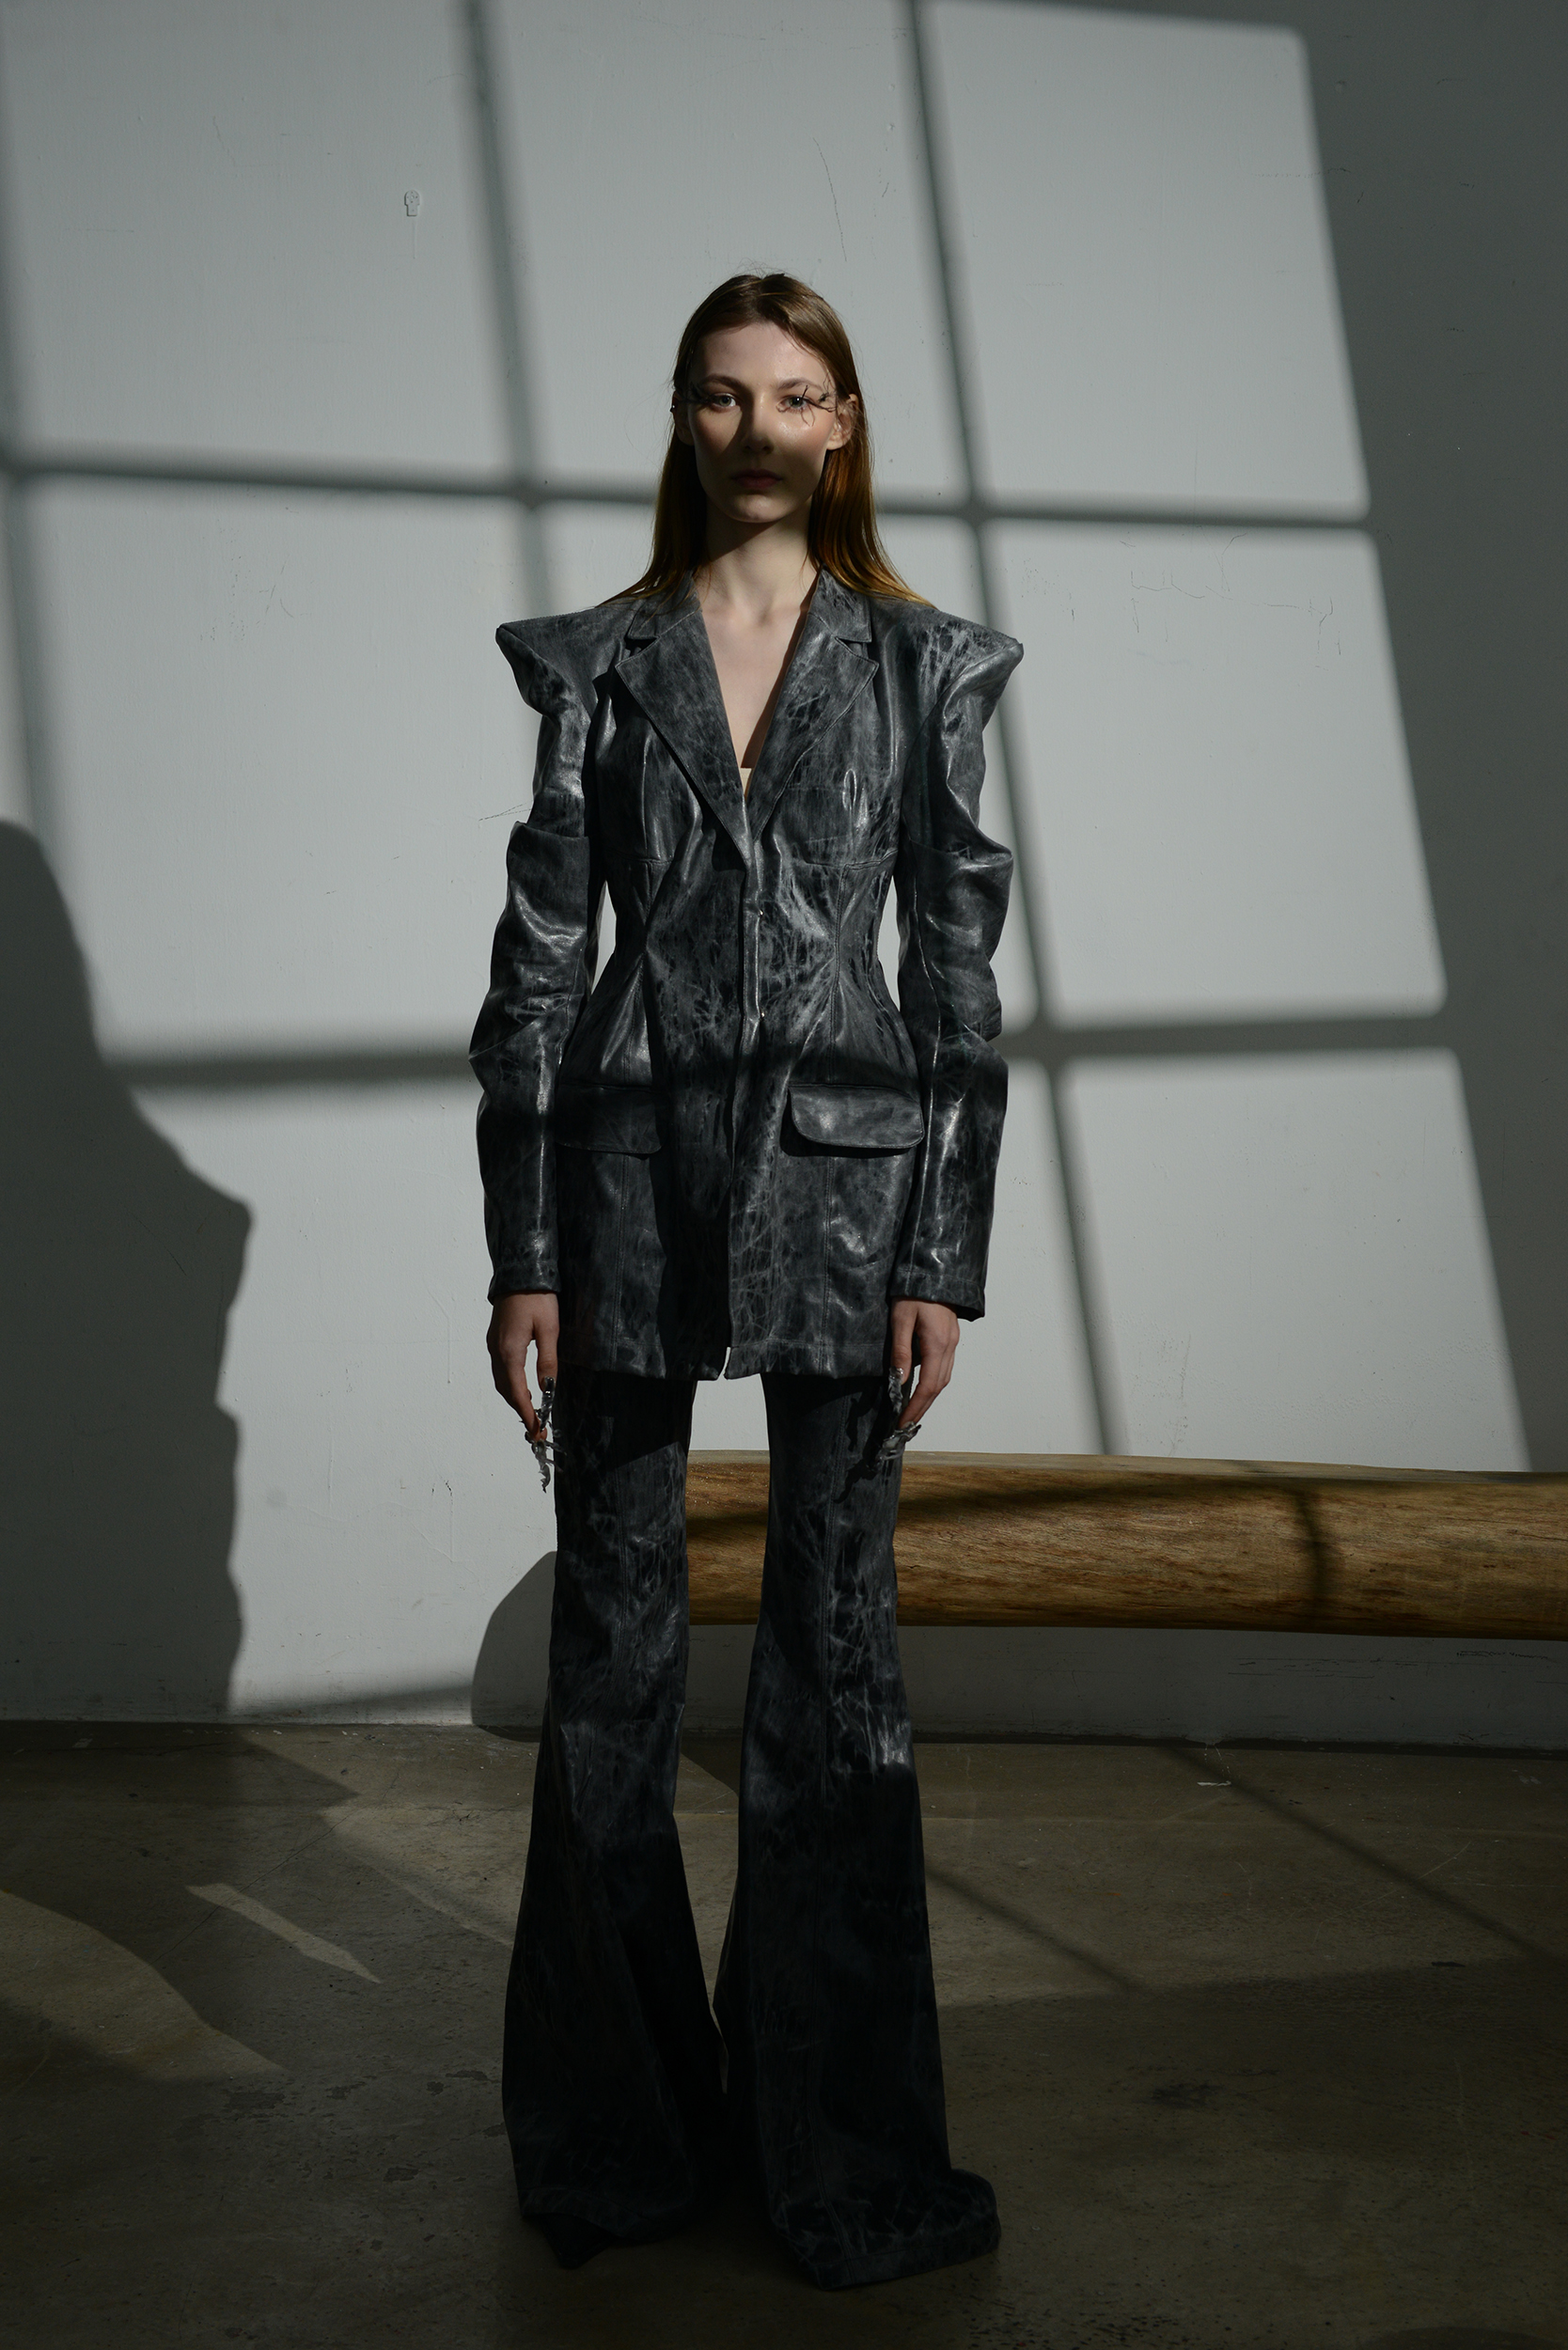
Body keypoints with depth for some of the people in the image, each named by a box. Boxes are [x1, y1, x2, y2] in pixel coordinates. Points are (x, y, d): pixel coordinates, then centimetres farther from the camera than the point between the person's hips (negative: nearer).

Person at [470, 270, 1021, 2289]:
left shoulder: (921, 665, 7)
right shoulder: (601, 660, 8)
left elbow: (955, 965, 4)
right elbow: (540, 954, 4)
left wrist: (948, 1255, -3)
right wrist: (522, 1253, -2)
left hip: (841, 1175, -1)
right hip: (630, 1169, 1)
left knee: (833, 1655, 4)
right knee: (611, 1650, 6)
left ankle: (844, 2155, 19)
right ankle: (617, 2129, 25)